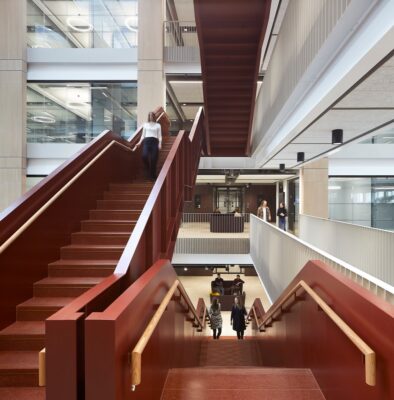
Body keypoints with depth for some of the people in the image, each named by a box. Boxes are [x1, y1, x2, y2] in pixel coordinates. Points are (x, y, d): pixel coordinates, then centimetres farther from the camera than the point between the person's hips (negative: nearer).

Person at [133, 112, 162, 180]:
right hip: (146, 141, 1)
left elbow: (159, 136, 9)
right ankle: (148, 171, 3)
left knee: (153, 159, -9)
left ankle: (152, 176, 0)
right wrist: (139, 143, 7)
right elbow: (143, 135, 18)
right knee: (144, 155, -23)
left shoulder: (158, 125, 15)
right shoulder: (145, 124, 19)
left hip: (154, 141, -1)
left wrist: (160, 144, -5)